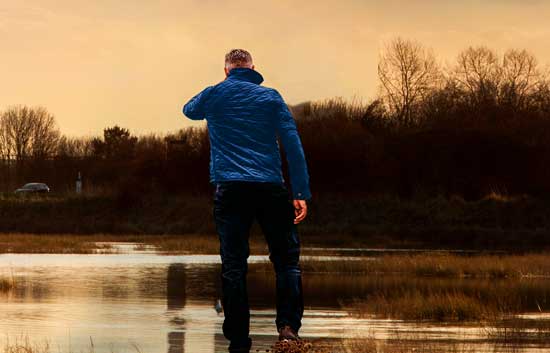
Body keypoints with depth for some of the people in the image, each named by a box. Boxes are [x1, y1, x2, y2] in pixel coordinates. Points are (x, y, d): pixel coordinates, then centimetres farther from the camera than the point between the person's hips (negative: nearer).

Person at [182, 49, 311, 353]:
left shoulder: (214, 95, 7)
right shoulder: (270, 97, 6)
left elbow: (189, 110, 31)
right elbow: (293, 145, -1)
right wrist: (301, 193, -2)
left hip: (229, 189, 1)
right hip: (270, 188, 0)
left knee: (233, 266, 2)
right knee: (286, 259, 8)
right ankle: (288, 325, -9)